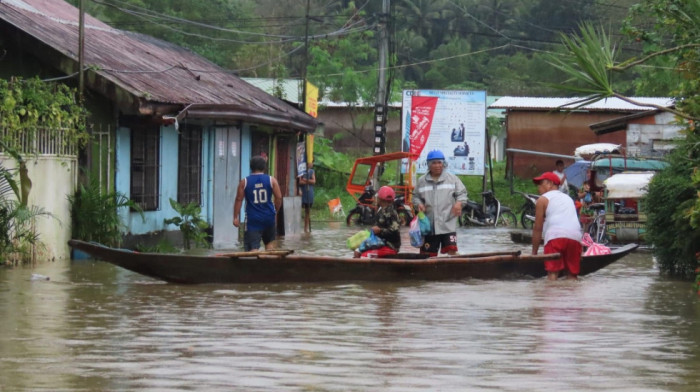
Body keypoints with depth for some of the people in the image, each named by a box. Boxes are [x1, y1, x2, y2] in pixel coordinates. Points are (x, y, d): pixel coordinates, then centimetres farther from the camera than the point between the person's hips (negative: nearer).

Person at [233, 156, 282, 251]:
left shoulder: (244, 182, -1)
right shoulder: (271, 180, 1)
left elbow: (239, 200, -3)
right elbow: (279, 197, -1)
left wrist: (236, 217, 2)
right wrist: (276, 211, 14)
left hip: (253, 219, -2)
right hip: (268, 217, 2)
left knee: (252, 246, -6)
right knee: (269, 242, 25)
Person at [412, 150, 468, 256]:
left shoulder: (452, 178, 6)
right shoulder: (421, 181, 10)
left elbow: (462, 193, 9)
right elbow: (416, 196, 18)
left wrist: (459, 203, -11)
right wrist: (418, 204, -4)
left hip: (448, 224, -2)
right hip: (429, 226, 2)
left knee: (451, 251, -14)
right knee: (428, 254, 3)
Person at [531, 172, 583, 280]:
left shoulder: (543, 199, 14)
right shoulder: (568, 198, 32)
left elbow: (537, 228, 9)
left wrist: (534, 253, 13)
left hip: (555, 236, -5)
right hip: (575, 236, 5)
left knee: (552, 274, -11)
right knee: (572, 275, 7)